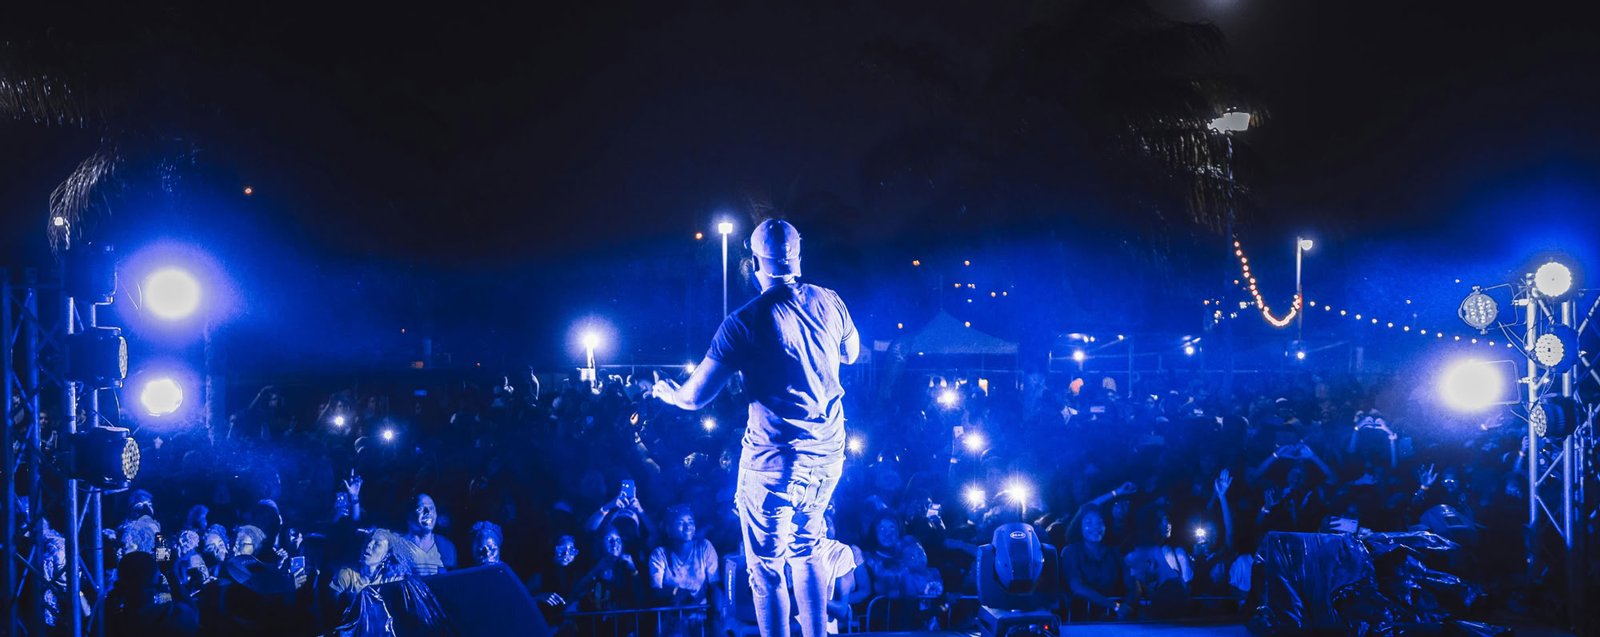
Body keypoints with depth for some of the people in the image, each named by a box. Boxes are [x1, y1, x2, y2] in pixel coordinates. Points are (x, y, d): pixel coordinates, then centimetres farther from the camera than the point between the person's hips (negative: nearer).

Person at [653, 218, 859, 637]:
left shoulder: (745, 321, -14)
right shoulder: (829, 303, -2)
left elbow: (696, 397, -10)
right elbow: (851, 355, 19)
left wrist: (668, 393, 11)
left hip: (774, 460, -5)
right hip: (828, 453, 5)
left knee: (767, 567, 7)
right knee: (805, 550, 25)